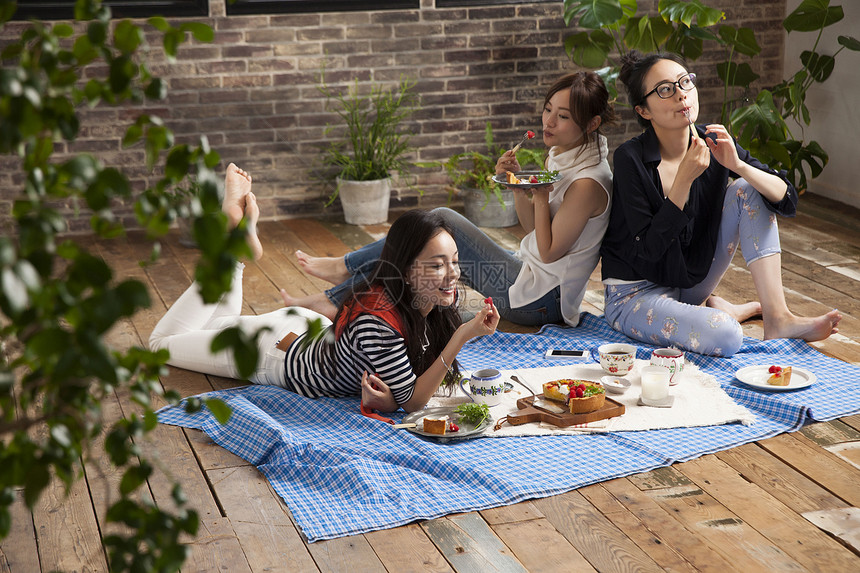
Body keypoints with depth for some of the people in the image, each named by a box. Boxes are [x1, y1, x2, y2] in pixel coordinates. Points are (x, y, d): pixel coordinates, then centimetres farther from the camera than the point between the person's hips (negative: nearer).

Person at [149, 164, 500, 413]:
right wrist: (462, 337, -46)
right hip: (278, 353, -6)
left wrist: (387, 397, -30)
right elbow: (413, 401, -36)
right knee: (161, 342, 18)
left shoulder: (441, 302, -21)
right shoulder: (375, 322, -43)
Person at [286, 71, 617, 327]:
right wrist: (517, 185, -3)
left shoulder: (588, 183, -22)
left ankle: (347, 266, 4)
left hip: (538, 302, -9)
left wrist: (541, 196, -18)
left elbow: (549, 252, -19)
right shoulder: (560, 157, 7)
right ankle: (335, 300, 6)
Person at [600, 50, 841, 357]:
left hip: (694, 281, 6)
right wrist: (684, 179, -28)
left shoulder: (713, 144, -5)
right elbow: (649, 248, -23)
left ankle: (777, 317, -11)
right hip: (636, 294, -6)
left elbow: (788, 201, -8)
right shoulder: (631, 158, -19)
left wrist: (737, 164, -25)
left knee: (747, 189, -11)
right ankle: (712, 309, 3)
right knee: (725, 336, -33)